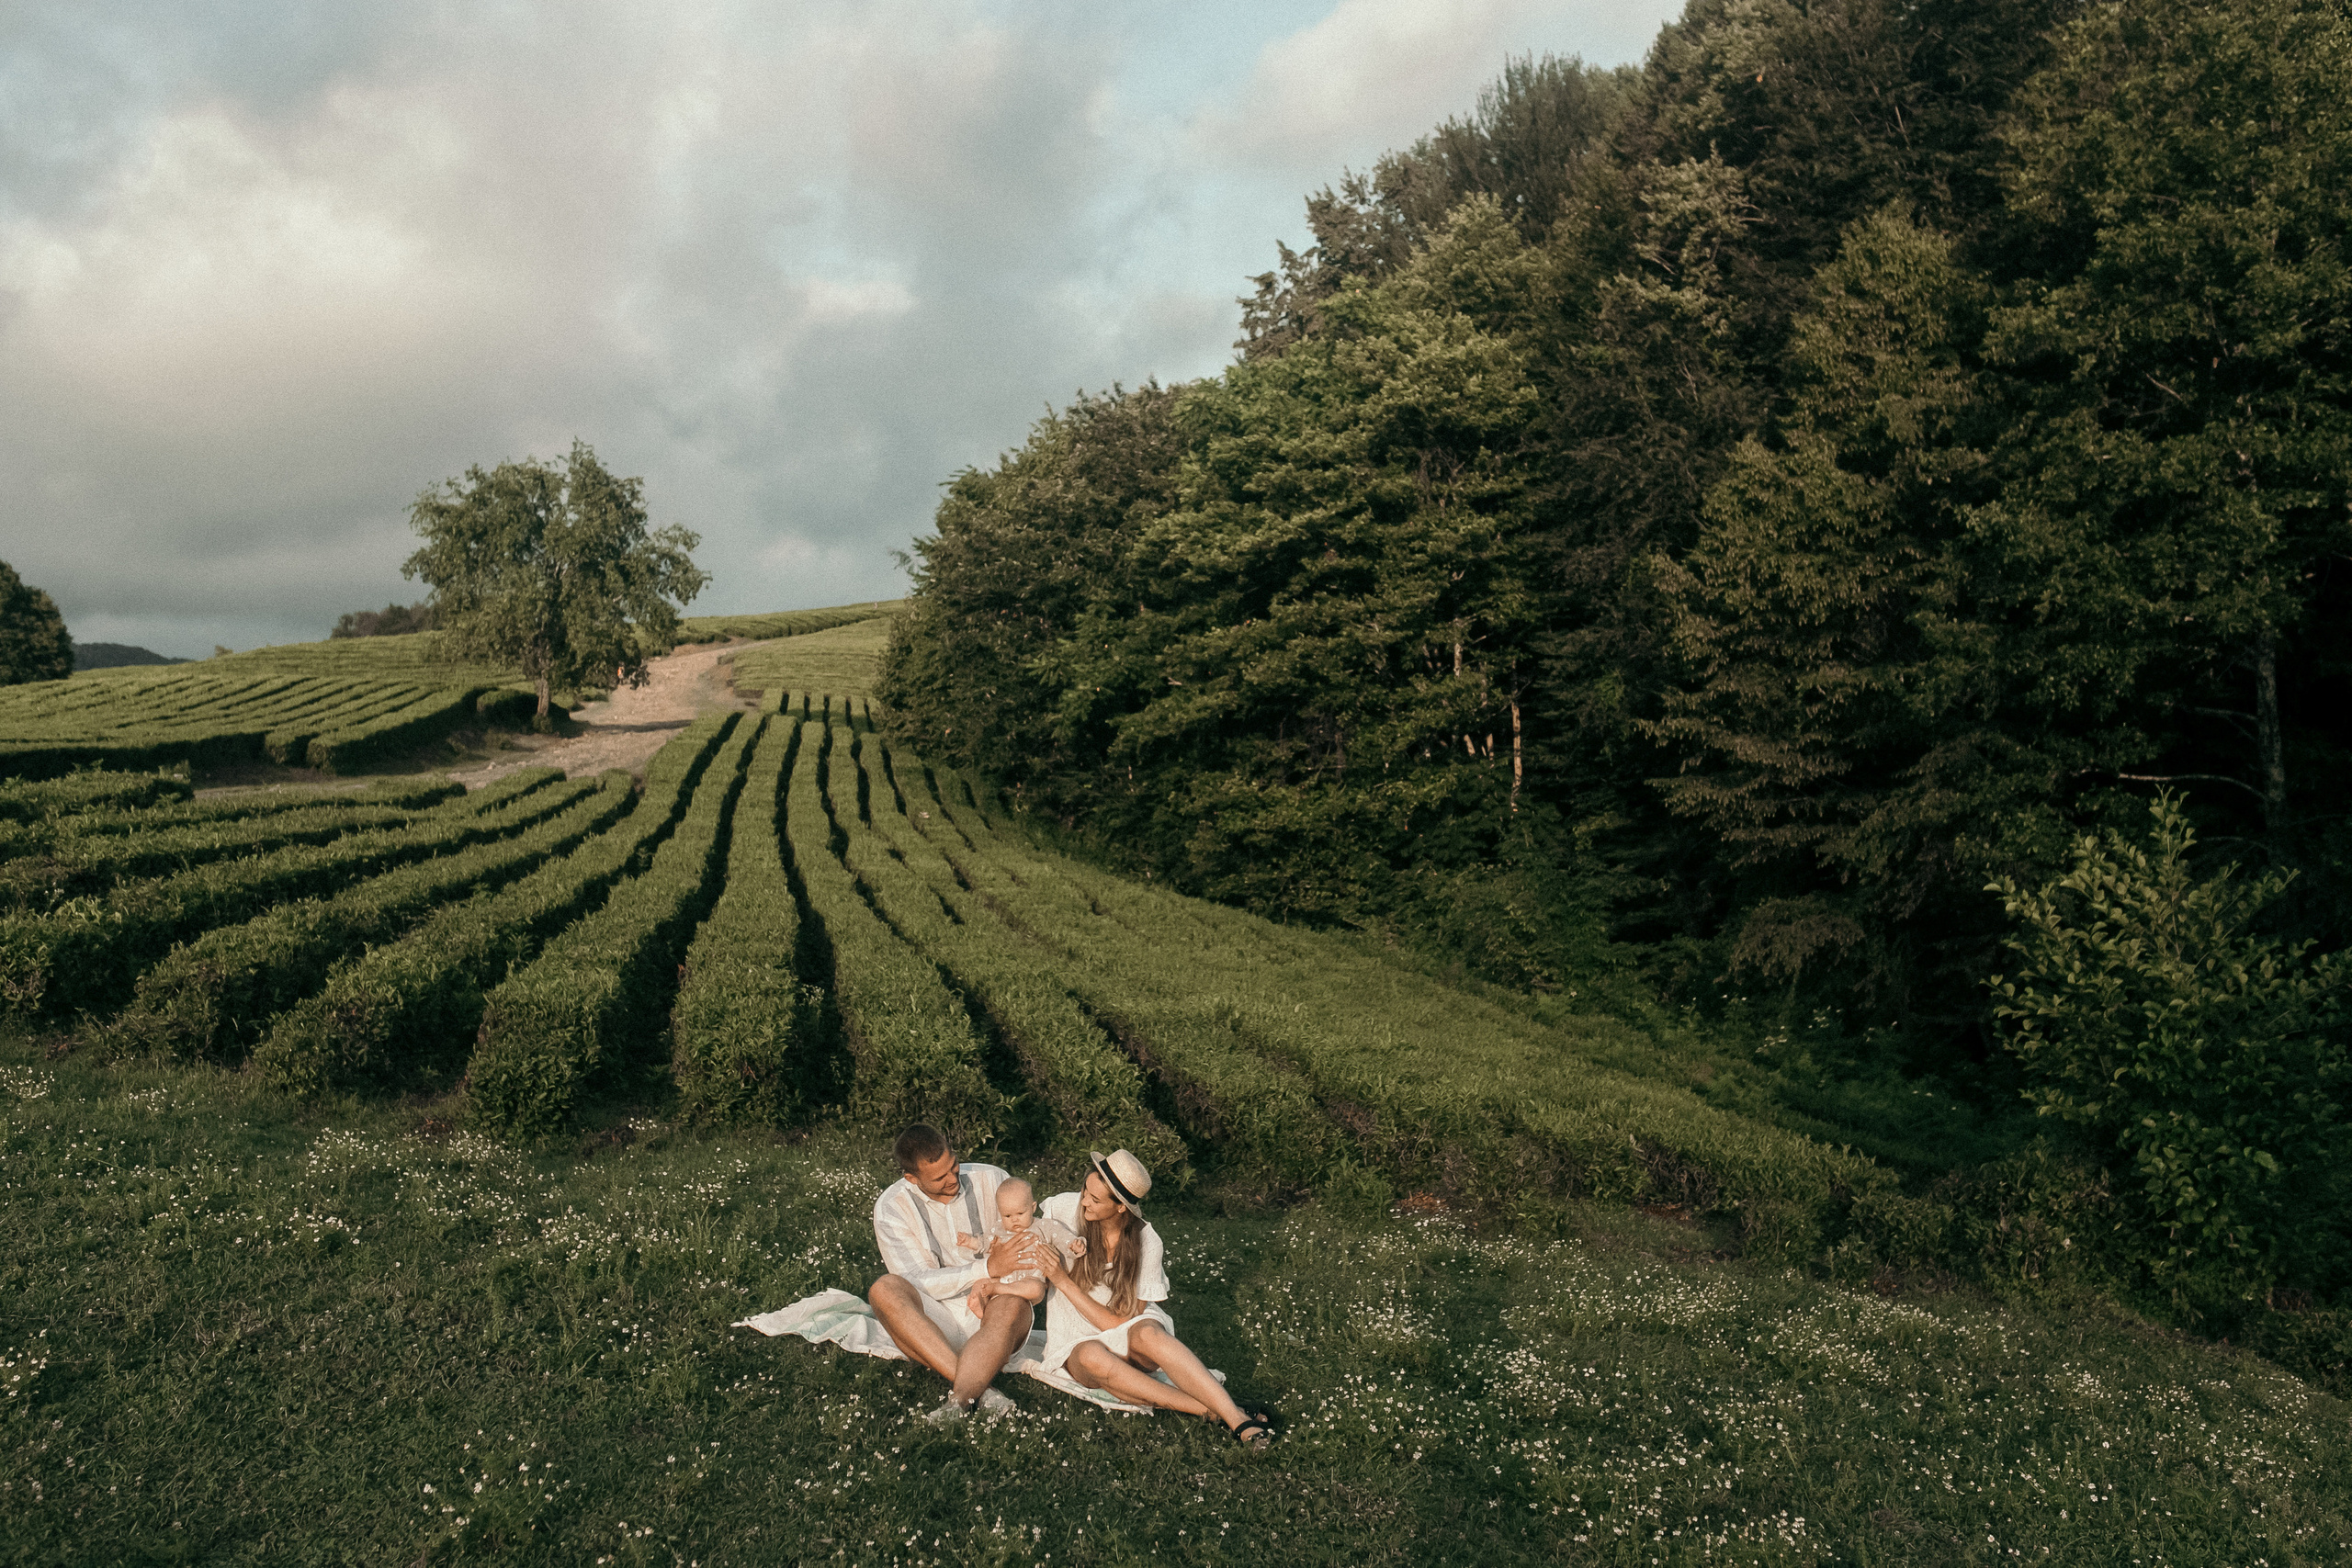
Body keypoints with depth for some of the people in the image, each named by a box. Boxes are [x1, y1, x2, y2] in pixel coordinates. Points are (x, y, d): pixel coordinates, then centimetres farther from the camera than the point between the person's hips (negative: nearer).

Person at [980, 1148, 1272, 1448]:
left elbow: (1120, 1323, -17)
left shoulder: (1146, 1244, -15)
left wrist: (1063, 1280, -24)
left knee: (1146, 1333, -39)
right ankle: (1209, 1411, -36)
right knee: (1091, 1356, -37)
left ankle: (1235, 1418, -42)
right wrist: (995, 1284, -11)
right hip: (1076, 1344, 1)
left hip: (1126, 1336, -1)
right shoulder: (1065, 1208, -11)